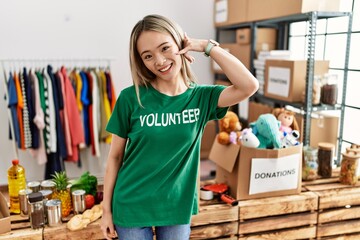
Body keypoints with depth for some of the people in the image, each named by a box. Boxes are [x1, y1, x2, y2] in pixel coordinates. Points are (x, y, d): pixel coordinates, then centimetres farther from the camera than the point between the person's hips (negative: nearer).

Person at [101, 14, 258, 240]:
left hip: (178, 206, 2)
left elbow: (249, 86, -23)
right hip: (132, 207, -1)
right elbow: (115, 156, -5)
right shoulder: (131, 98, -12)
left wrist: (207, 46, -18)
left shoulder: (202, 97, -7)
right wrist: (107, 209, 0)